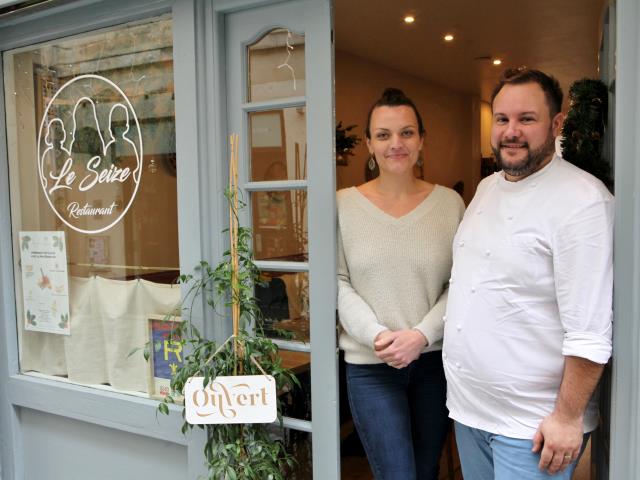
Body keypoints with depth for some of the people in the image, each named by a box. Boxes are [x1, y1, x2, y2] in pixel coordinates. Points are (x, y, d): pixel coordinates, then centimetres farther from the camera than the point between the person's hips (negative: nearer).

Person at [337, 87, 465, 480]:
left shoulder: (449, 202, 0)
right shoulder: (344, 205, -3)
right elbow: (338, 284, -5)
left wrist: (421, 334, -15)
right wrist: (377, 335, -16)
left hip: (435, 360, 2)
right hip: (370, 365, -2)